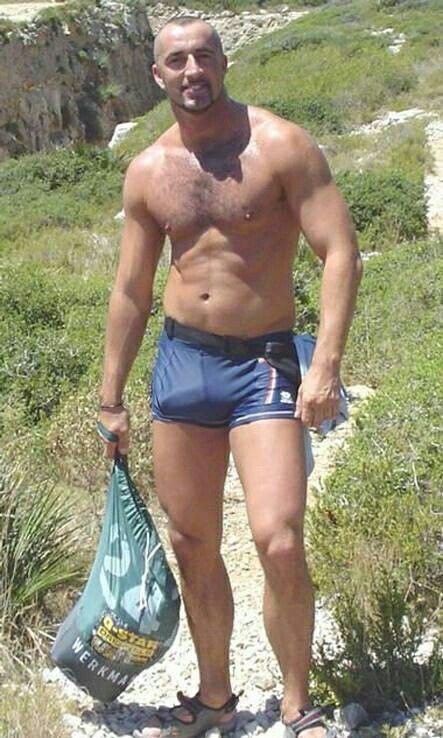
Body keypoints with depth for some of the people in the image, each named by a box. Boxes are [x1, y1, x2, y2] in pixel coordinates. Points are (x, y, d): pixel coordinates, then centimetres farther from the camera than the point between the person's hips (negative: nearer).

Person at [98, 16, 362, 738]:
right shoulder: (147, 172, 7)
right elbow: (131, 291, 12)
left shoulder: (281, 145, -6)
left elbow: (341, 252, -11)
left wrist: (327, 365, -22)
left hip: (263, 362, -4)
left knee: (279, 543, -15)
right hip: (181, 360, 5)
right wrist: (111, 399, 13)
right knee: (192, 546, 10)